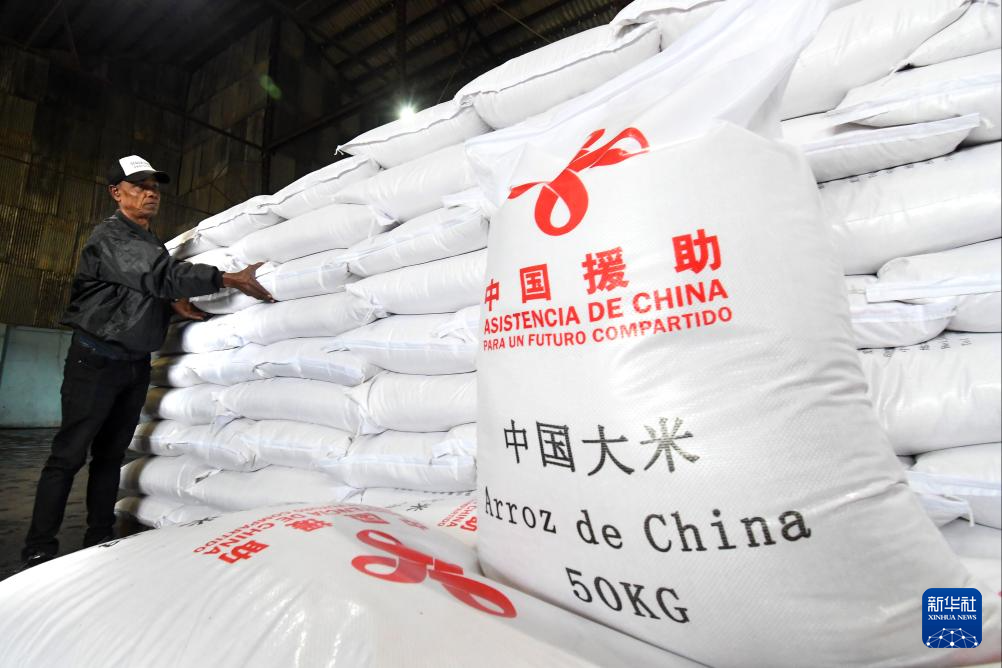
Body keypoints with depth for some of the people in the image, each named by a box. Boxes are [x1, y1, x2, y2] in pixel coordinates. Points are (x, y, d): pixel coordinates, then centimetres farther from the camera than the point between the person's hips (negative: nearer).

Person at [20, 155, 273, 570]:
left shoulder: (153, 241, 14)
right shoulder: (110, 236, -12)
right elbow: (160, 274, -28)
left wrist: (173, 303, -7)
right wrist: (229, 279, -34)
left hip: (136, 364, 7)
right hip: (96, 359, -7)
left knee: (111, 455, 11)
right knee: (69, 455, -3)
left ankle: (100, 541, 19)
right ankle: (39, 550, 7)